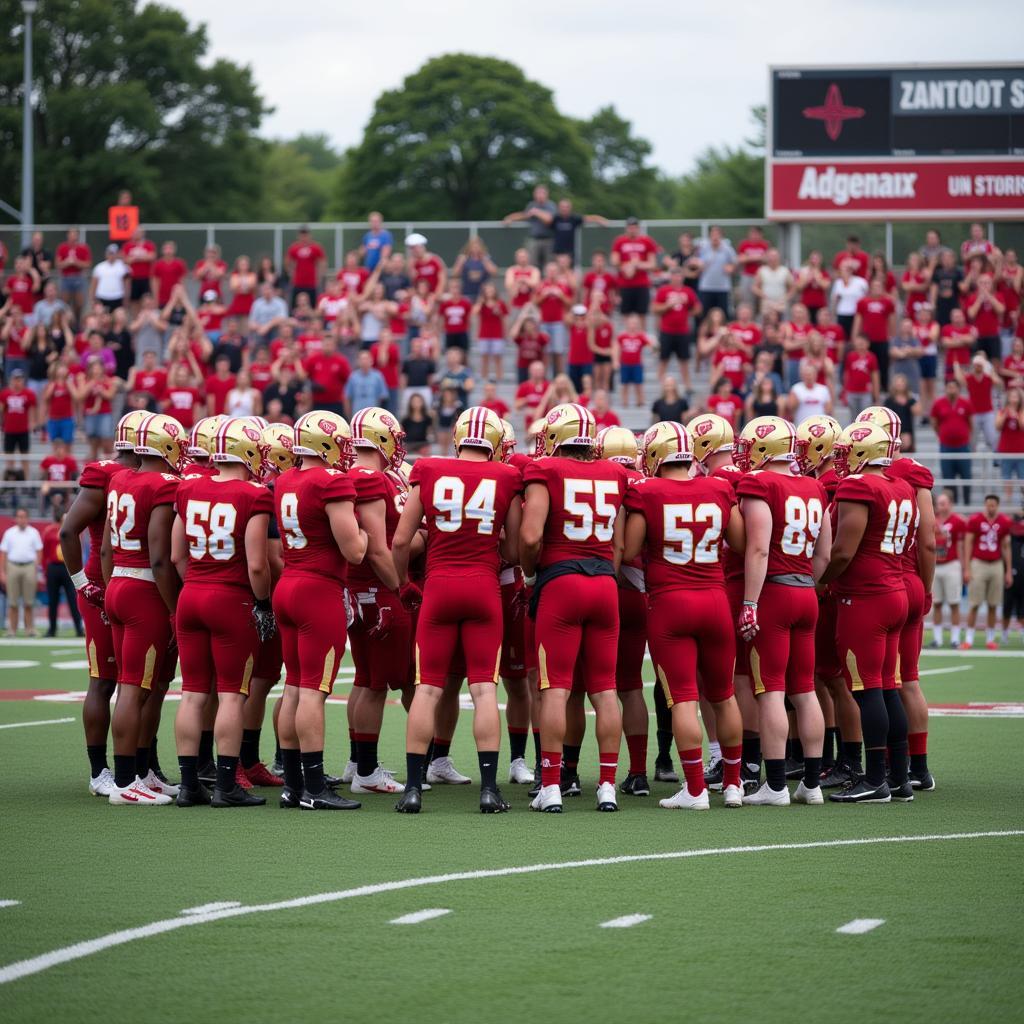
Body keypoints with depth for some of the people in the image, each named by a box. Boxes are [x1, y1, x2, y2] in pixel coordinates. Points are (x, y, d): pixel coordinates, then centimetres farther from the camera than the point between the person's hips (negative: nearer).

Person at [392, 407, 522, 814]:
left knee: (427, 688, 4)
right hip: (485, 587, 0)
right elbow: (514, 551, 5)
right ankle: (489, 787, -2)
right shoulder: (506, 479, 0)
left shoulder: (428, 474, 1)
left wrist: (401, 581, 18)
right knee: (484, 689, 2)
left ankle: (413, 787, 2)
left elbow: (401, 540, 3)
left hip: (439, 586, 0)